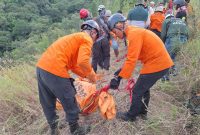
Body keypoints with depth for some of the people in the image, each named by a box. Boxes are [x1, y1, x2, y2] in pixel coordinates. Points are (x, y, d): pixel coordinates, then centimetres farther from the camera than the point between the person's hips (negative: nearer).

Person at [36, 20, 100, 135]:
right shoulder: (87, 39, 0)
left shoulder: (75, 37, 27)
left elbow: (74, 65, 25)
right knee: (70, 102, 10)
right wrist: (92, 75, -1)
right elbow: (83, 62, -17)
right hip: (55, 71, -9)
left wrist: (87, 76, 23)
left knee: (48, 104, 20)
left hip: (41, 67, 9)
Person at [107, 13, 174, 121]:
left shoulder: (134, 34, -21)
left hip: (156, 64, -10)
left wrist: (119, 77, -24)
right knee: (144, 88, 23)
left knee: (137, 91, 2)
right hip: (161, 62, 10)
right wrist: (122, 70, 7)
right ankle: (142, 111, 39)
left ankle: (131, 116, 19)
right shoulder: (134, 31, 10)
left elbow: (132, 59, -26)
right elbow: (132, 56, 12)